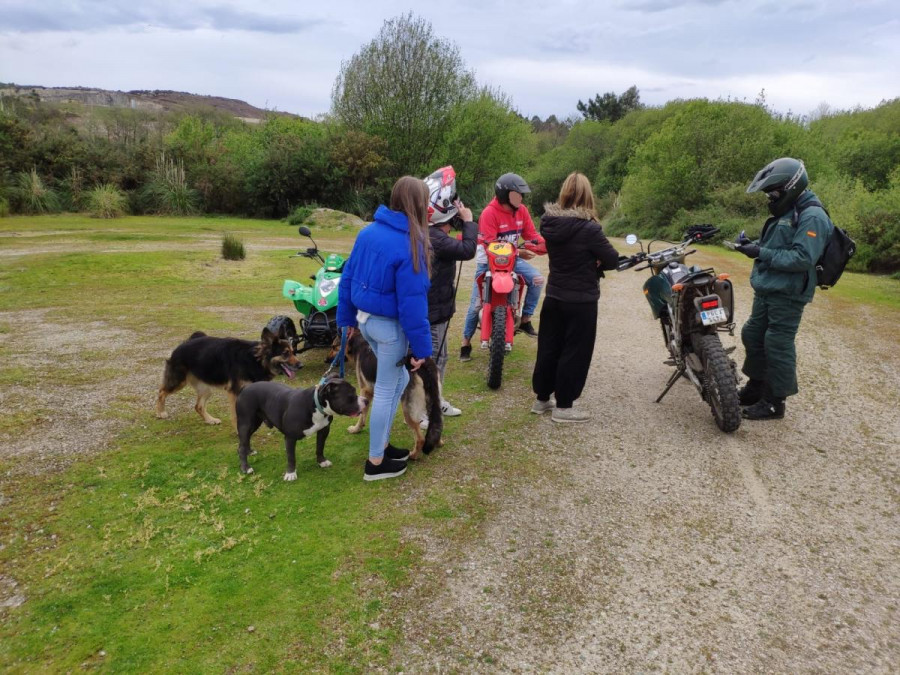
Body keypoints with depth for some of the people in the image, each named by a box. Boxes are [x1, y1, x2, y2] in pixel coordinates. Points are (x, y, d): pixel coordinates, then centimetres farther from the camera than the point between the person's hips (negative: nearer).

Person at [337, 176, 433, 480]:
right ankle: (376, 462, 19)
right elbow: (412, 301, -22)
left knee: (397, 380, 23)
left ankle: (381, 444, 33)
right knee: (386, 391, 5)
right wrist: (421, 346, -15)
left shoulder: (369, 231, 2)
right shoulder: (410, 244, -21)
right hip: (390, 325, -8)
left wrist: (347, 318, 17)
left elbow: (348, 277, 8)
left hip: (365, 319, 8)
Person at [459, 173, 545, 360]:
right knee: (477, 303, -5)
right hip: (488, 261, -5)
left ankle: (525, 320, -3)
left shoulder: (521, 210, -1)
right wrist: (518, 252, -34)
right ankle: (466, 343, 9)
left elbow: (531, 234, -1)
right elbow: (490, 245, -26)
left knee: (537, 279, -17)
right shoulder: (489, 213, -20)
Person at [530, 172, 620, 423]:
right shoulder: (588, 228, -20)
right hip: (581, 301, -6)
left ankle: (541, 399, 27)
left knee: (548, 348, 16)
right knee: (575, 353, 5)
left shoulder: (549, 224, -2)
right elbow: (612, 260, -12)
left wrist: (590, 262, 0)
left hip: (554, 296, 6)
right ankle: (563, 407, 12)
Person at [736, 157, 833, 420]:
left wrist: (761, 253, -24)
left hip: (786, 295, -10)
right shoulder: (785, 213, 15)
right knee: (753, 336, 17)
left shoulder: (812, 217, -15)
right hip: (767, 291, 10)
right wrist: (754, 245, 2)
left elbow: (802, 259, -24)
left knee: (777, 346, -4)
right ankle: (755, 388, 33)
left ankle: (774, 403, 7)